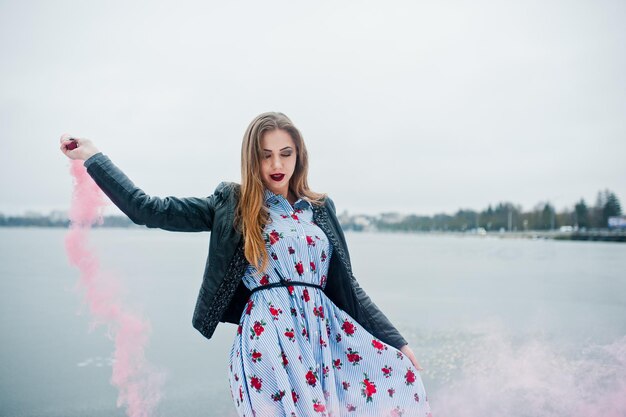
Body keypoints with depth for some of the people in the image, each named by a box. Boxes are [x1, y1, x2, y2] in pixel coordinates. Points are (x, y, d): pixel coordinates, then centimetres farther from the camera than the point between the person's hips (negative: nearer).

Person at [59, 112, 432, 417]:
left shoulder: (321, 209, 15)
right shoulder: (232, 204, 6)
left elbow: (347, 285, 15)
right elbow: (149, 211, 3)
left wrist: (397, 341, 10)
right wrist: (92, 156, 3)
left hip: (325, 331, 5)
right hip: (268, 333, -4)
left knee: (400, 380, -5)